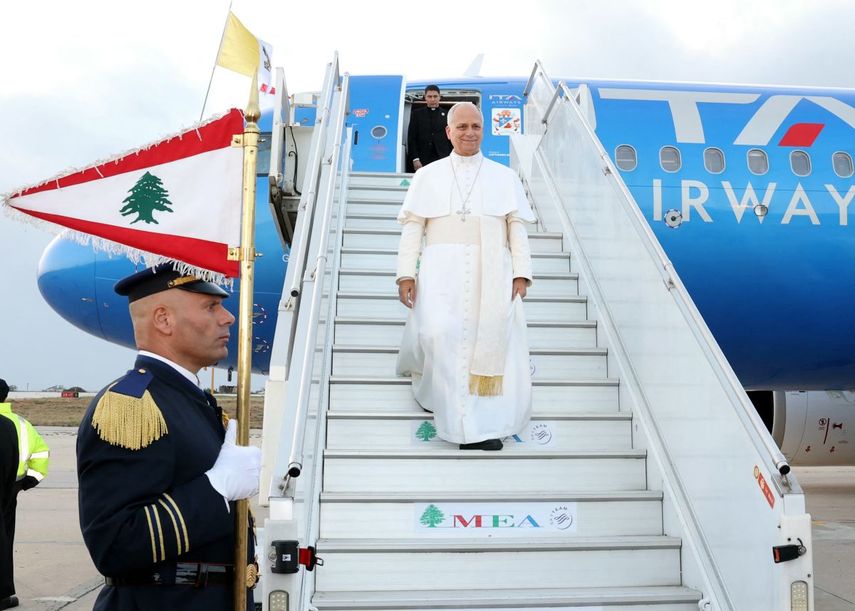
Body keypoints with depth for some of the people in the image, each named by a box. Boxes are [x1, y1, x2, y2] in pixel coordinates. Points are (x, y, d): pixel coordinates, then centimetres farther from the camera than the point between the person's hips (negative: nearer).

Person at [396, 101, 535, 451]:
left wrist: (521, 275, -3)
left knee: (490, 342, -9)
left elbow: (517, 229, 9)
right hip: (443, 269, -1)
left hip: (491, 274, 1)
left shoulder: (504, 178, 15)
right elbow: (412, 228, 8)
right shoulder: (427, 177, 14)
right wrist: (406, 274, -3)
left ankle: (482, 428, -1)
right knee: (439, 333, -22)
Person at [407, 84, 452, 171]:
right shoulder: (417, 114, 11)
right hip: (422, 161, 0)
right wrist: (415, 159, -5)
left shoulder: (446, 115, 10)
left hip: (443, 160, 0)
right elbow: (411, 138, 6)